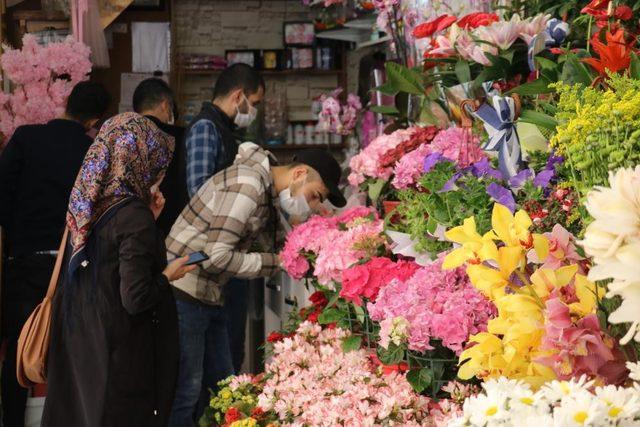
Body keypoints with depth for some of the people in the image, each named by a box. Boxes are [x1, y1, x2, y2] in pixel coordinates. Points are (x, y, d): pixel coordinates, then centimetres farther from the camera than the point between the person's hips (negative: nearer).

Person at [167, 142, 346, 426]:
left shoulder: (268, 191, 12)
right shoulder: (246, 186, -20)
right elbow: (216, 256, -23)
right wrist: (275, 263, -15)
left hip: (208, 296, 10)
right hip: (183, 291, -10)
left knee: (220, 381, 15)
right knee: (186, 390, -8)